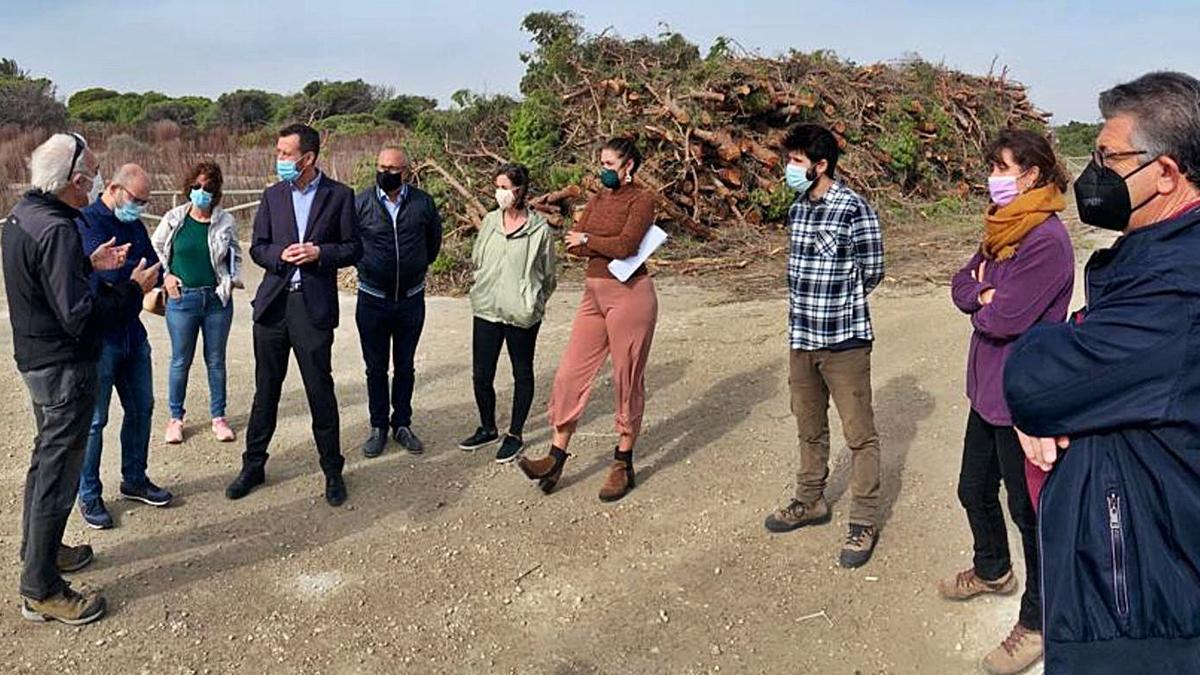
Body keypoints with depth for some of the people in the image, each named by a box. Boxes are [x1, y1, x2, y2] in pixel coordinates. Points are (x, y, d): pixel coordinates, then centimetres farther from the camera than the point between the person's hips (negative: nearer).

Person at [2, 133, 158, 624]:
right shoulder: (57, 230, -25)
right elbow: (78, 315, -28)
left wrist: (90, 264, 12)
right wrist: (133, 288, -18)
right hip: (65, 367, -10)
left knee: (47, 457, 24)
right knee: (58, 472, 0)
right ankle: (41, 590, 11)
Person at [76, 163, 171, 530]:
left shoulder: (134, 223, 11)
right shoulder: (86, 221, -14)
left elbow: (152, 265, 5)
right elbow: (111, 270, -26)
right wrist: (144, 269, -11)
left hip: (132, 331, 8)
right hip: (98, 336, -7)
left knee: (141, 408, 14)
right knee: (95, 419, 2)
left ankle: (135, 479, 30)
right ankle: (89, 495, 16)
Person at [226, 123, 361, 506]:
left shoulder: (339, 196, 0)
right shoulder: (273, 195, 9)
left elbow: (353, 249, 2)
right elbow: (257, 248, 10)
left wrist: (320, 253, -15)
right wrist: (280, 254, -11)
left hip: (314, 307, -3)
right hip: (273, 303, 3)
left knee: (321, 391, 2)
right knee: (265, 390, 12)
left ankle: (332, 470, 16)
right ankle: (253, 466, 25)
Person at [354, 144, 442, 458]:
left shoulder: (423, 203, -4)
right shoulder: (360, 203, -8)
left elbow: (434, 241, 12)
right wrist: (364, 267, 8)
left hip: (411, 299, 1)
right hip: (372, 299, -1)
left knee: (405, 367, 12)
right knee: (376, 368, 9)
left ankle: (402, 424, 25)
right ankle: (378, 427, 23)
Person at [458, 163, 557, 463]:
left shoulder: (540, 229, -10)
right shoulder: (490, 221, 2)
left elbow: (548, 276, 0)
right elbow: (476, 261, 16)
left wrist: (531, 300, 7)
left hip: (522, 314, -4)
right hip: (486, 310, 4)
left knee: (522, 374, 11)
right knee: (481, 375, 8)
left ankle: (515, 435, 24)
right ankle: (487, 428, 30)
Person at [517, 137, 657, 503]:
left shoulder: (642, 198, -5)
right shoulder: (598, 200, 15)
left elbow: (626, 245, -20)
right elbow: (573, 244, 4)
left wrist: (588, 240, -7)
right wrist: (608, 246, -12)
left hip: (630, 294, -7)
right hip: (593, 294, 7)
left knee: (627, 380, 3)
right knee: (570, 373, 4)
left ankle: (623, 464, 16)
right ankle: (556, 458, 12)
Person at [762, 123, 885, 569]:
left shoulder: (854, 210, -14)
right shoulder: (797, 209, 8)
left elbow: (872, 272, -7)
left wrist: (839, 304, 4)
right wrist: (810, 305, 9)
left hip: (844, 339, -7)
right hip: (801, 337, 7)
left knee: (859, 434, 4)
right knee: (809, 428, 20)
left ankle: (864, 521, 16)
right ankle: (810, 501, 36)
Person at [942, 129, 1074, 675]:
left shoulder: (1047, 239, -22)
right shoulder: (1001, 229, 8)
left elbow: (1005, 318, -25)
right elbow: (961, 284, 7)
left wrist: (980, 308, -4)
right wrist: (985, 295, -14)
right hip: (989, 387, 9)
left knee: (1029, 510, 6)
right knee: (974, 490, 22)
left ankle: (1038, 621, 23)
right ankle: (993, 570, 47)